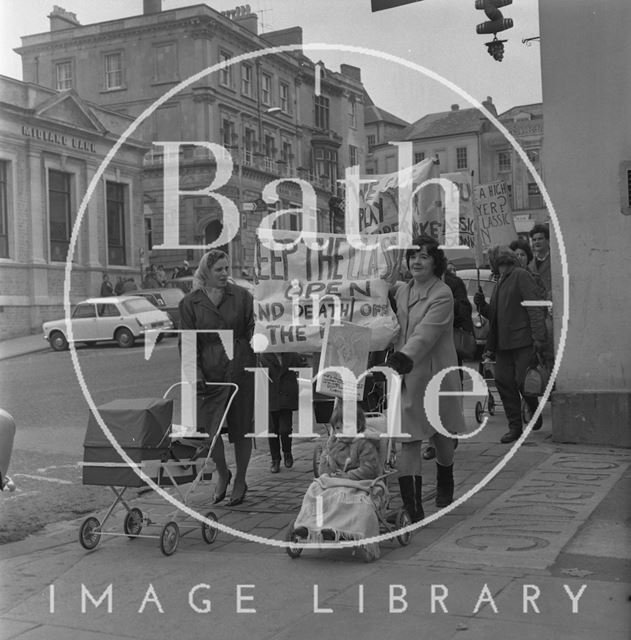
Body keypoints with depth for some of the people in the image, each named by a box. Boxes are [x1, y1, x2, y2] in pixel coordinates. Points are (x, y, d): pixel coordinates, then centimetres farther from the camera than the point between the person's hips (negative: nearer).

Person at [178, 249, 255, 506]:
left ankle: (240, 481, 26)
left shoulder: (242, 296, 4)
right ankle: (222, 474, 23)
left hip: (240, 369, 0)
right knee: (211, 429, -5)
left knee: (241, 429, 7)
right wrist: (196, 375, -9)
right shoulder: (189, 303, 2)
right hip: (209, 374, 0)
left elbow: (253, 331, 6)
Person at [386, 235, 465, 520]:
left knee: (440, 437, 15)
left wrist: (403, 359, -38)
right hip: (404, 375, 4)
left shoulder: (442, 295, -13)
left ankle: (445, 485, 44)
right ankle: (411, 505, -4)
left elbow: (424, 335, -26)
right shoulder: (401, 290, 7)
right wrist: (392, 360, 2)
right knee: (407, 438, -5)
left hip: (434, 375, -4)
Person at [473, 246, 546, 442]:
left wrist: (538, 337, -19)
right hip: (503, 343, 8)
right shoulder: (500, 283, 22)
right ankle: (515, 427, 8)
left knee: (523, 382, -9)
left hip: (523, 340, -8)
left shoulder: (521, 275, -3)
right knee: (503, 382, 1)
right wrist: (482, 305, 6)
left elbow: (534, 307, -11)